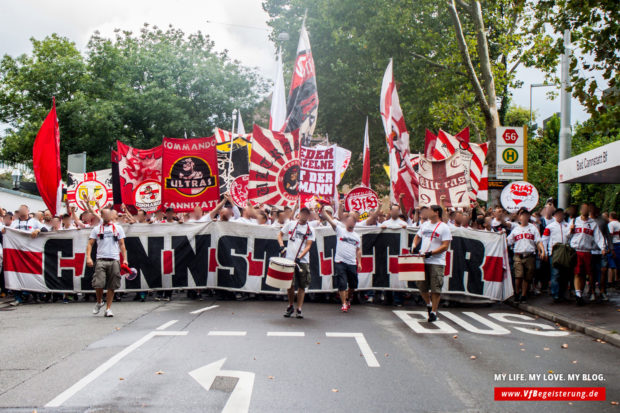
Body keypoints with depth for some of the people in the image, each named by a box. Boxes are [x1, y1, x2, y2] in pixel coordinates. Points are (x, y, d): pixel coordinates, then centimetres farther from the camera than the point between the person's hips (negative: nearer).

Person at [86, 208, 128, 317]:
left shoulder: (118, 228, 14)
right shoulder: (96, 229, 12)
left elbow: (122, 244, 13)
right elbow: (90, 244, 8)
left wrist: (125, 259, 3)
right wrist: (88, 257, -6)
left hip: (114, 260, 1)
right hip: (101, 260, -1)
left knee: (111, 287, 0)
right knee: (98, 284, -11)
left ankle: (108, 308, 10)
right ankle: (99, 302, 16)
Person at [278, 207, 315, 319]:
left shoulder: (310, 230, 5)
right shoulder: (290, 224, 8)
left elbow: (308, 246, -2)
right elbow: (280, 234, 16)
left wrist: (299, 257, -15)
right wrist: (281, 245, -3)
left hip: (303, 260, 0)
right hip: (289, 259, 0)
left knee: (302, 286, 0)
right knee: (290, 284, 2)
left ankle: (299, 309, 6)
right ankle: (290, 306, 20)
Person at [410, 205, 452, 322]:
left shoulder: (444, 227, -5)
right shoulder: (424, 225, 14)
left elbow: (445, 246, -11)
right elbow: (418, 236, 27)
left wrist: (431, 253, -18)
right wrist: (414, 245, 6)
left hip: (437, 262, -6)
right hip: (422, 261, 6)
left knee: (435, 288, -3)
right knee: (421, 286, 9)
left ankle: (433, 312, 6)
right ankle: (429, 304, 33)